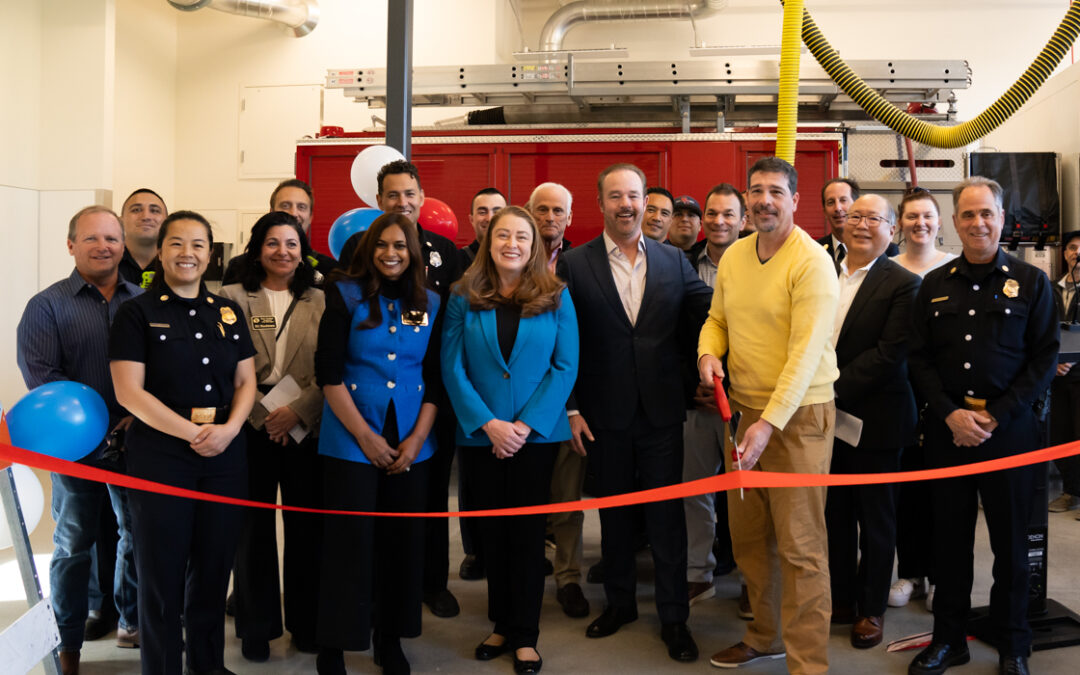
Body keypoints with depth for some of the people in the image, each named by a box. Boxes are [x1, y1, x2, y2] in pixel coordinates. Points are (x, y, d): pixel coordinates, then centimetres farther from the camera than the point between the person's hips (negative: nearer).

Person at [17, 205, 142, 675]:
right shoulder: (47, 306, -1)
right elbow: (40, 372, -11)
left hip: (137, 439, 2)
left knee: (138, 534, 13)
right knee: (74, 543, 8)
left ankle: (132, 620, 33)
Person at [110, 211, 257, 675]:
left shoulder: (228, 312, 10)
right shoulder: (138, 313, -2)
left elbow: (246, 381, 9)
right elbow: (128, 391, -10)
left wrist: (229, 428, -10)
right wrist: (193, 433, -17)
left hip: (225, 458, 4)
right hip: (160, 457, -4)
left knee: (213, 570, 12)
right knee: (162, 575, 5)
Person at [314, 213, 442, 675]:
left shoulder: (429, 304, 6)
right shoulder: (346, 296, -2)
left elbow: (434, 379, 6)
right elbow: (329, 374, -6)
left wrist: (416, 440, -5)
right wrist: (366, 437, -10)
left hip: (411, 445, 3)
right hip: (351, 441, -3)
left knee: (402, 541, 9)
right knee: (349, 542, 0)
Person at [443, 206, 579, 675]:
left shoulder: (556, 297, -1)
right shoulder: (464, 298, 0)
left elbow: (566, 366, -4)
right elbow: (452, 368, -3)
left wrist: (526, 425, -12)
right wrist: (488, 423, -13)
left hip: (536, 434, -1)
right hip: (480, 436, 1)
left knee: (526, 530, 6)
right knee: (493, 530, 11)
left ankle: (525, 636, 16)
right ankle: (502, 625, 25)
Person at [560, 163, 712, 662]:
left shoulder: (673, 260, 4)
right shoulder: (574, 265, -2)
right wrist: (570, 409, -5)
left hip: (661, 410, 1)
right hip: (604, 413, 0)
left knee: (667, 513, 5)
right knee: (614, 511, 14)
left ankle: (674, 617, 18)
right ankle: (619, 601, 32)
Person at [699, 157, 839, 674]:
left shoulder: (811, 262, -13)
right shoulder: (733, 257, 8)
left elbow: (806, 351, -19)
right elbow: (717, 319, 19)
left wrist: (769, 423, -24)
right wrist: (708, 353, -4)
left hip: (798, 415, -6)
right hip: (744, 409, 7)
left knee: (799, 547, -2)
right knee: (747, 536, 16)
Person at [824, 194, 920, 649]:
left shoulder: (903, 284, -8)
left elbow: (890, 352, -17)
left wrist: (835, 388, -21)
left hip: (873, 419, -5)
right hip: (827, 417, 5)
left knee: (875, 518, 9)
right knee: (836, 513, 15)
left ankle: (871, 607, 24)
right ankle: (842, 598, 30)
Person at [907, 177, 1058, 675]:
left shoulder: (1031, 283, 2)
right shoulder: (934, 285, 8)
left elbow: (1045, 357, -2)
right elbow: (919, 359, 5)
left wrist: (996, 415, -11)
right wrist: (951, 414, -8)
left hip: (1009, 428, -2)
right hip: (947, 429, 2)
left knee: (1010, 540, 7)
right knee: (950, 536, 9)